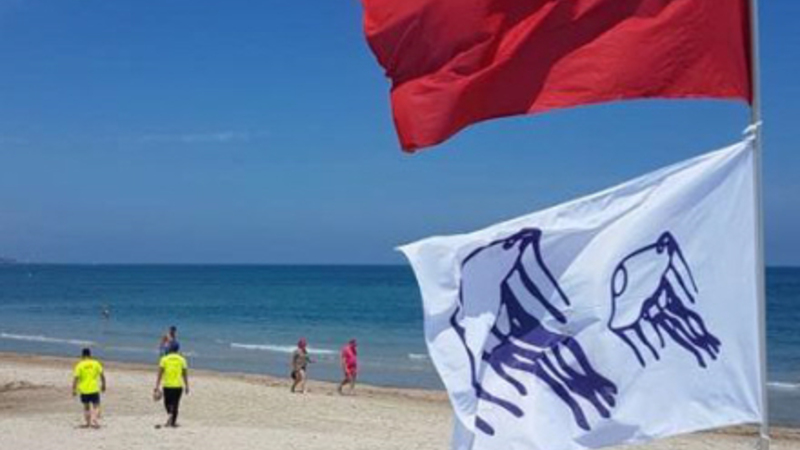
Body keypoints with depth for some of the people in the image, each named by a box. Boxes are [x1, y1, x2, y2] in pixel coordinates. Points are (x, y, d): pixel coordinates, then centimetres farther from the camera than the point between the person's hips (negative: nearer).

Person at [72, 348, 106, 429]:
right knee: (96, 406, 4)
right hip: (94, 389, 0)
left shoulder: (79, 365, -5)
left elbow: (75, 378, -9)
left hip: (84, 390, 1)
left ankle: (88, 423, 21)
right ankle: (95, 421, -16)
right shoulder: (96, 363, -1)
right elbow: (102, 375, 0)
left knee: (86, 406, 16)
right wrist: (103, 385, 13)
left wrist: (74, 390, -2)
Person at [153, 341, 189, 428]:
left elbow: (160, 374, -3)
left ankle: (169, 414, -1)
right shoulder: (182, 360, 0)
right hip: (178, 386, 0)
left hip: (167, 385, 0)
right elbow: (185, 375, 2)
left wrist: (157, 387, 0)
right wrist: (187, 387, 10)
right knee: (175, 404, 6)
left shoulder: (164, 359, -1)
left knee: (167, 403, 19)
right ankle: (173, 422, 5)